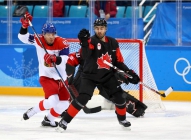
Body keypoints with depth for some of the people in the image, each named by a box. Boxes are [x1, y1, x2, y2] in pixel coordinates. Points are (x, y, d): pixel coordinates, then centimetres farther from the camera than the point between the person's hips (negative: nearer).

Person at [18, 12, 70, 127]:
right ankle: (33, 111, 1)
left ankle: (49, 119, 34)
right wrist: (25, 26, -26)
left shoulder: (62, 43, -15)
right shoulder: (38, 40, -11)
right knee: (52, 100, -24)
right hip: (46, 77, -3)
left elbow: (65, 59, -27)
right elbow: (23, 37, -9)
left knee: (64, 104, 8)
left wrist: (56, 59, -47)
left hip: (61, 77, 3)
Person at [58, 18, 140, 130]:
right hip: (90, 75, -4)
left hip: (107, 75, 4)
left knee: (119, 96, -4)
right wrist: (84, 42, -49)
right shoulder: (92, 41, -15)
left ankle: (122, 119, 23)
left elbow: (119, 62, 7)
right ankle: (65, 120, -12)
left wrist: (129, 72, -2)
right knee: (83, 98, -20)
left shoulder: (113, 43, 0)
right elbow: (85, 56, -33)